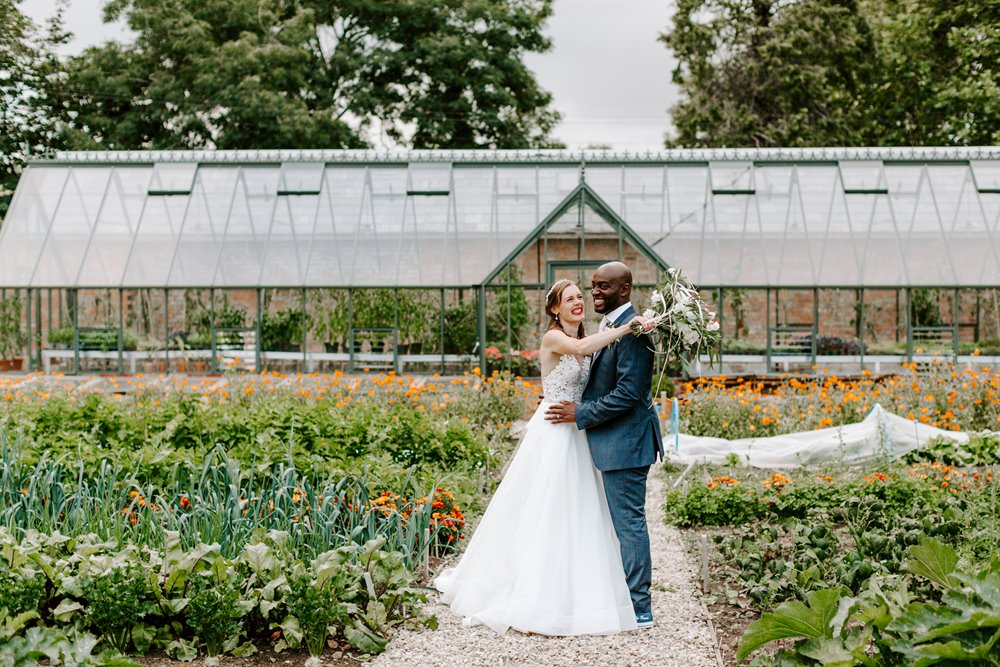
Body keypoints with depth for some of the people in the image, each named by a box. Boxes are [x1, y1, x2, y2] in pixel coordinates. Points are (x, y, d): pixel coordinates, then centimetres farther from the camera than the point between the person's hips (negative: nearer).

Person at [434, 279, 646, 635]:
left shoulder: (586, 343, 14)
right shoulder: (553, 338, -12)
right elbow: (581, 348, -32)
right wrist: (626, 327, -32)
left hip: (577, 436, 8)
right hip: (553, 435, -8)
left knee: (576, 511, 11)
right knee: (544, 511, -2)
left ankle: (573, 590, 22)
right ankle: (537, 594, 8)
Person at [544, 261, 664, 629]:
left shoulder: (631, 329, -19)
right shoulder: (612, 325, 14)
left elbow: (629, 392, -23)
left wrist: (581, 414, -17)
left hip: (625, 441, -11)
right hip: (615, 440, 11)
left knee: (629, 522, -3)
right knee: (626, 521, 16)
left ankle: (639, 610, 5)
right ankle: (632, 600, 26)